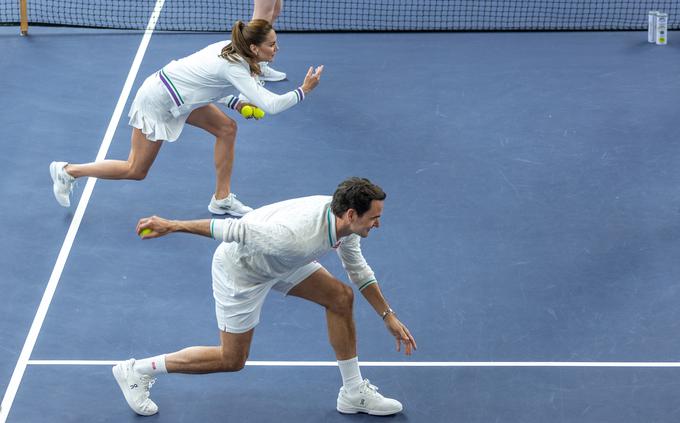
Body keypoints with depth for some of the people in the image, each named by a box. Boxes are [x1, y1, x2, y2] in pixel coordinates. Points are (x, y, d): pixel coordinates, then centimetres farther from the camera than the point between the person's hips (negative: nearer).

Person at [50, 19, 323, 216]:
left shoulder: (230, 48, -2)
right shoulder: (236, 68, -28)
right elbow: (270, 105, -34)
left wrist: (235, 103, 3)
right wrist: (303, 91, -24)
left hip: (178, 94, 9)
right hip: (157, 100, -9)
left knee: (226, 128, 4)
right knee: (136, 170, 3)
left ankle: (222, 199, 14)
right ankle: (67, 171, 17)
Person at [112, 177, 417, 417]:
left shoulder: (344, 219, -15)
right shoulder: (297, 237, -42)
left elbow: (358, 270, 5)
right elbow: (234, 229, -34)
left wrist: (389, 317, 8)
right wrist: (172, 226, -28)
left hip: (277, 261, 8)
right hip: (239, 269, -8)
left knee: (341, 297, 2)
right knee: (231, 360, 3)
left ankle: (353, 393, 14)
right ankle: (137, 371, 15)